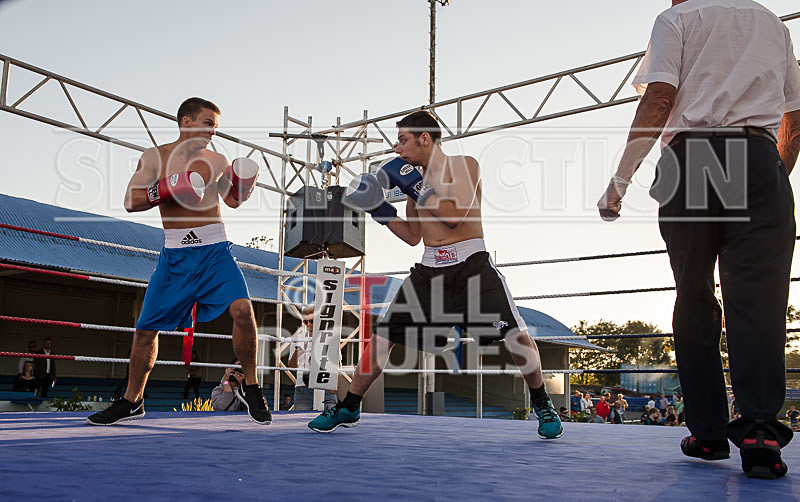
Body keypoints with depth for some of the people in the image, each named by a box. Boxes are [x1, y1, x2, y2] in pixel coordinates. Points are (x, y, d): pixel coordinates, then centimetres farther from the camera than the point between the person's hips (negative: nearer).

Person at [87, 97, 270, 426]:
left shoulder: (215, 160, 9)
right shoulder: (154, 157, 5)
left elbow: (233, 201, 20)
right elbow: (131, 202, -2)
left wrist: (244, 183, -1)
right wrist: (165, 190, -17)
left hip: (215, 250, 0)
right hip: (175, 254, 0)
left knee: (242, 309, -22)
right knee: (147, 328, 5)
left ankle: (250, 388, -4)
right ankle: (132, 401, 25)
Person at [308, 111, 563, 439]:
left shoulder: (464, 165, -3)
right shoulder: (413, 177, 13)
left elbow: (455, 215, -19)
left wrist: (415, 187, -16)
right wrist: (380, 211, 8)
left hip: (471, 263, -5)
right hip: (430, 267, 5)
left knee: (515, 332, -15)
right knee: (383, 334, 1)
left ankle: (542, 404, 10)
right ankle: (348, 408, 16)